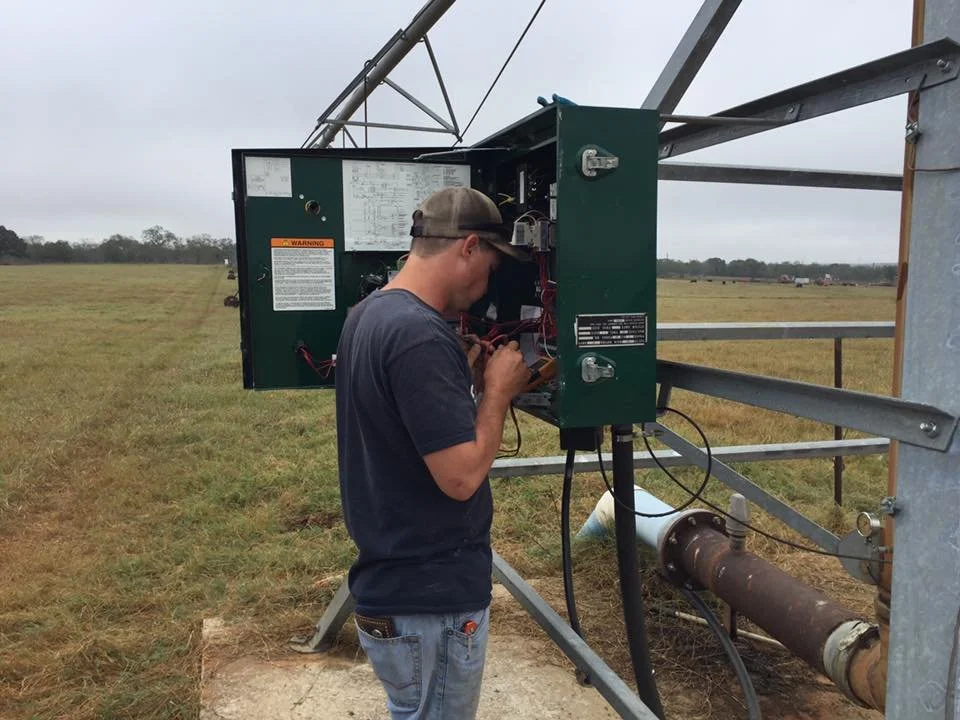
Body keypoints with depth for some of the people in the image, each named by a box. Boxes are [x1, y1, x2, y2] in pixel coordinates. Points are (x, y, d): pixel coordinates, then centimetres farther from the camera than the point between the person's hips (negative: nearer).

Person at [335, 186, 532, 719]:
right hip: (431, 599, -9)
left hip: (391, 580, 9)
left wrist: (464, 372, 7)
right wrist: (498, 389, -13)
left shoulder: (366, 316, 5)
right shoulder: (420, 335, -26)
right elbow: (460, 476, -26)